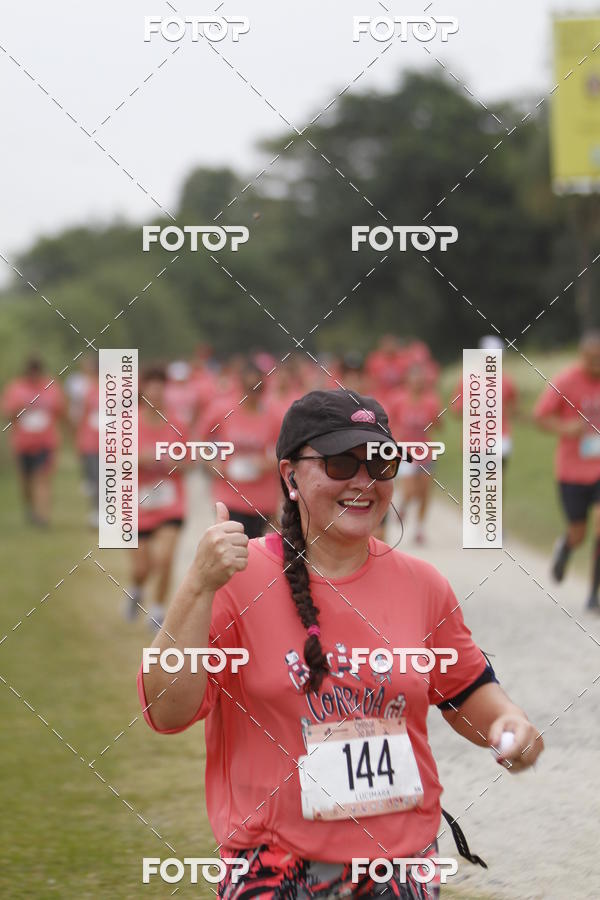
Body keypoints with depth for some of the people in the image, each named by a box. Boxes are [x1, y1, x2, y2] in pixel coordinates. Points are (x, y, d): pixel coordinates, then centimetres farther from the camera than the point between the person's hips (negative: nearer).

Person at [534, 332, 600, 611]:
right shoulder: (566, 382, -12)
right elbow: (540, 415, -6)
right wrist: (564, 428, -24)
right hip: (572, 469, -1)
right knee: (577, 535, 7)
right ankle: (564, 549, 46)